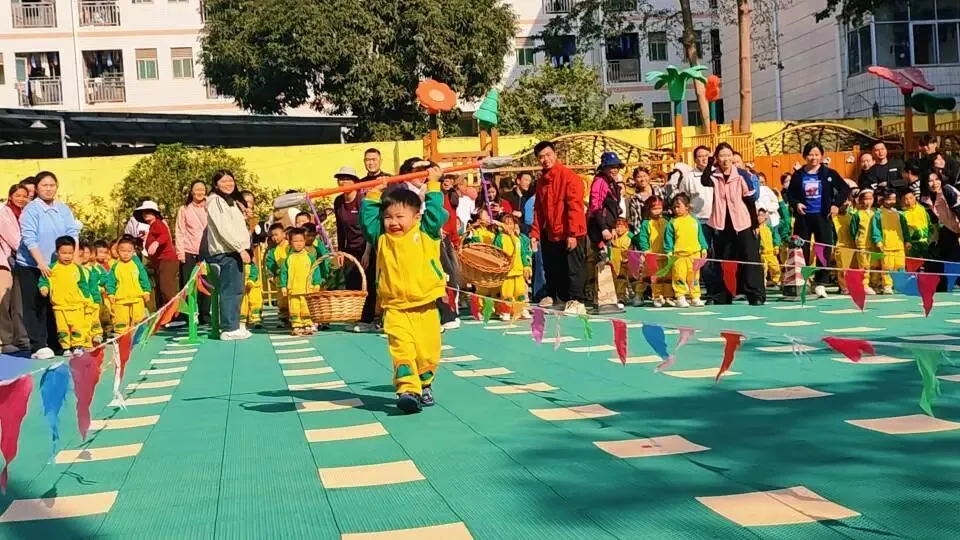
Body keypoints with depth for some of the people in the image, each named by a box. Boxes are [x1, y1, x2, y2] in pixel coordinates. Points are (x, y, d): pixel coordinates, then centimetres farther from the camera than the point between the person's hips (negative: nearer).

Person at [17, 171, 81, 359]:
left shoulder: (64, 209, 4)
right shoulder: (30, 210, -10)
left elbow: (73, 233, 3)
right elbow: (29, 238, -15)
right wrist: (41, 263, -21)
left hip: (55, 266, 4)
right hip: (31, 266, -4)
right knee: (35, 307, -2)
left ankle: (55, 344, 16)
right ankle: (38, 346, 0)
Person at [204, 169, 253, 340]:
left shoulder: (231, 201, 23)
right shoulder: (215, 201, -7)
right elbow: (223, 228, -16)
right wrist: (241, 249, -17)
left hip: (234, 251, 10)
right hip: (225, 252, -10)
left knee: (237, 290, 11)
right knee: (230, 291, -11)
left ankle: (234, 325, 17)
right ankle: (229, 329, -9)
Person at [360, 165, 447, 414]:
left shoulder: (426, 233, 5)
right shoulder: (381, 238, 9)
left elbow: (436, 213, -2)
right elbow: (367, 219, 10)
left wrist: (433, 186, 4)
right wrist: (373, 195, 10)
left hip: (425, 305, 0)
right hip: (395, 307, 0)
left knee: (428, 352, 5)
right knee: (402, 349, -16)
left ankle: (424, 385, 28)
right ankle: (408, 389, -22)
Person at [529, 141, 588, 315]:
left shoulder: (569, 176, -9)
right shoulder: (542, 181, 12)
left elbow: (575, 207, -15)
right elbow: (538, 210, 14)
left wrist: (572, 233, -20)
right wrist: (535, 233, 6)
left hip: (571, 235, -7)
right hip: (551, 235, 7)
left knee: (573, 269, -5)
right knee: (554, 270, 11)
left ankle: (576, 303, -1)